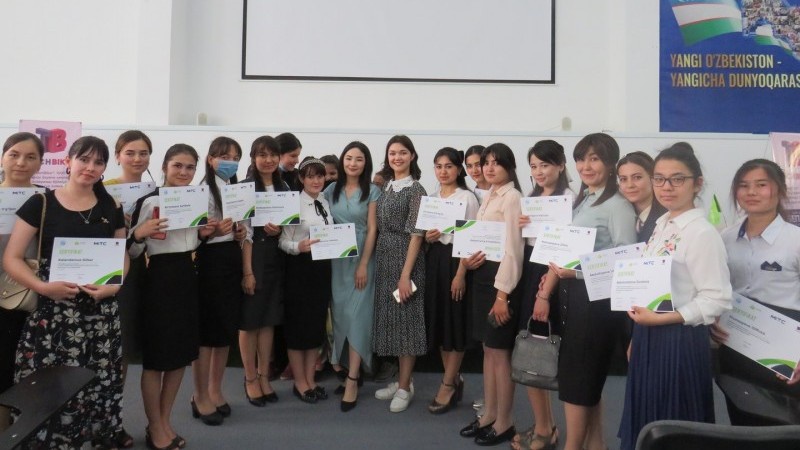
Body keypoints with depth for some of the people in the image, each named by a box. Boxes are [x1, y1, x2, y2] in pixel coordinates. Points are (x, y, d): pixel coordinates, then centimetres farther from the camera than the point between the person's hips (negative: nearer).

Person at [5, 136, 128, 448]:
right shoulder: (40, 204, 0)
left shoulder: (111, 208, 8)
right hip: (53, 313, -2)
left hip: (101, 313, 2)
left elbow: (122, 258, 13)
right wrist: (43, 287, -17)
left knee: (100, 385, 5)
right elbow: (11, 259, -1)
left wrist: (112, 286, -7)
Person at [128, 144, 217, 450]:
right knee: (155, 356, 3)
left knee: (182, 354, 13)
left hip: (188, 278, 7)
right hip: (159, 279, -7)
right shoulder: (148, 201, -11)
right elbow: (132, 251, -9)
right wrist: (139, 233, -27)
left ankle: (165, 422, 29)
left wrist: (203, 235, 3)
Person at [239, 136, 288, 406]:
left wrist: (279, 229, -8)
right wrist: (247, 271, -16)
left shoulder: (284, 188, 10)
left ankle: (264, 377, 25)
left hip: (276, 257, 6)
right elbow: (244, 232, -12)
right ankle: (250, 379, 19)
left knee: (269, 320, 12)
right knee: (249, 320, 5)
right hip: (253, 256, -5)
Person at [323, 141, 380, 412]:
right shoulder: (332, 190, 8)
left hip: (361, 258, -4)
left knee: (356, 315, -6)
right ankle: (353, 371, 20)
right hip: (336, 259, 4)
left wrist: (363, 264, -12)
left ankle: (351, 380, -2)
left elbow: (372, 229, -6)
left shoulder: (372, 191, -2)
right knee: (340, 314, 6)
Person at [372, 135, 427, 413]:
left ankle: (405, 387, 13)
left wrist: (406, 274, -18)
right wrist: (375, 262, 8)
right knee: (390, 317, 12)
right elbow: (380, 227, 14)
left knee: (406, 318, 1)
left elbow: (416, 234, -14)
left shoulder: (415, 190, -9)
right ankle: (402, 379, 26)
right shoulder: (386, 187, 11)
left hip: (405, 258, -7)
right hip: (384, 258, 7)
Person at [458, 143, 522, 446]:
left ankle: (504, 423, 16)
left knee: (500, 352, 1)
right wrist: (469, 257, 1)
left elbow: (513, 248, -18)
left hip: (501, 279, -9)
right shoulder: (488, 196, 15)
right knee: (487, 349, 15)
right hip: (482, 276, 9)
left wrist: (503, 294, -20)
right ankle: (488, 415, 27)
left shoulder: (512, 197, -12)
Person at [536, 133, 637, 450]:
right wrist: (552, 280, 6)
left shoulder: (618, 206, -13)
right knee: (587, 377, 17)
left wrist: (577, 271, -23)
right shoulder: (578, 201, 13)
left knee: (575, 376, 3)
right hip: (571, 294, 8)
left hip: (597, 297, -8)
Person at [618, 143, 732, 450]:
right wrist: (638, 335, 9)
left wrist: (661, 319, -21)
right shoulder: (661, 225, 8)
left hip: (679, 341, -8)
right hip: (648, 337, 8)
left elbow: (717, 300, -20)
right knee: (647, 422, 20)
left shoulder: (702, 233, -17)